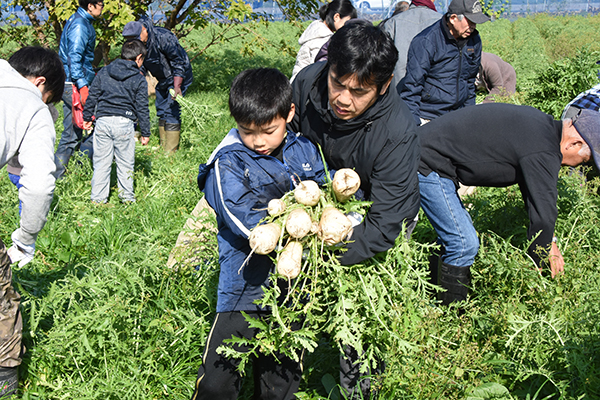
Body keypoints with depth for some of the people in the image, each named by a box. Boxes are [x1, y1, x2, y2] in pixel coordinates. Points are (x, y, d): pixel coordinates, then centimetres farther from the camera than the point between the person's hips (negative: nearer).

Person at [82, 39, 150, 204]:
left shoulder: (104, 72, 11)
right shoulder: (139, 79, 1)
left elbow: (92, 96, 12)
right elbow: (142, 108, 1)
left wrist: (87, 117, 22)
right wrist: (145, 133, 7)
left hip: (102, 121, 3)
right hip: (124, 123, -3)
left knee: (101, 162, 8)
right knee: (125, 163, 8)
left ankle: (98, 198, 12)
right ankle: (127, 196, 16)